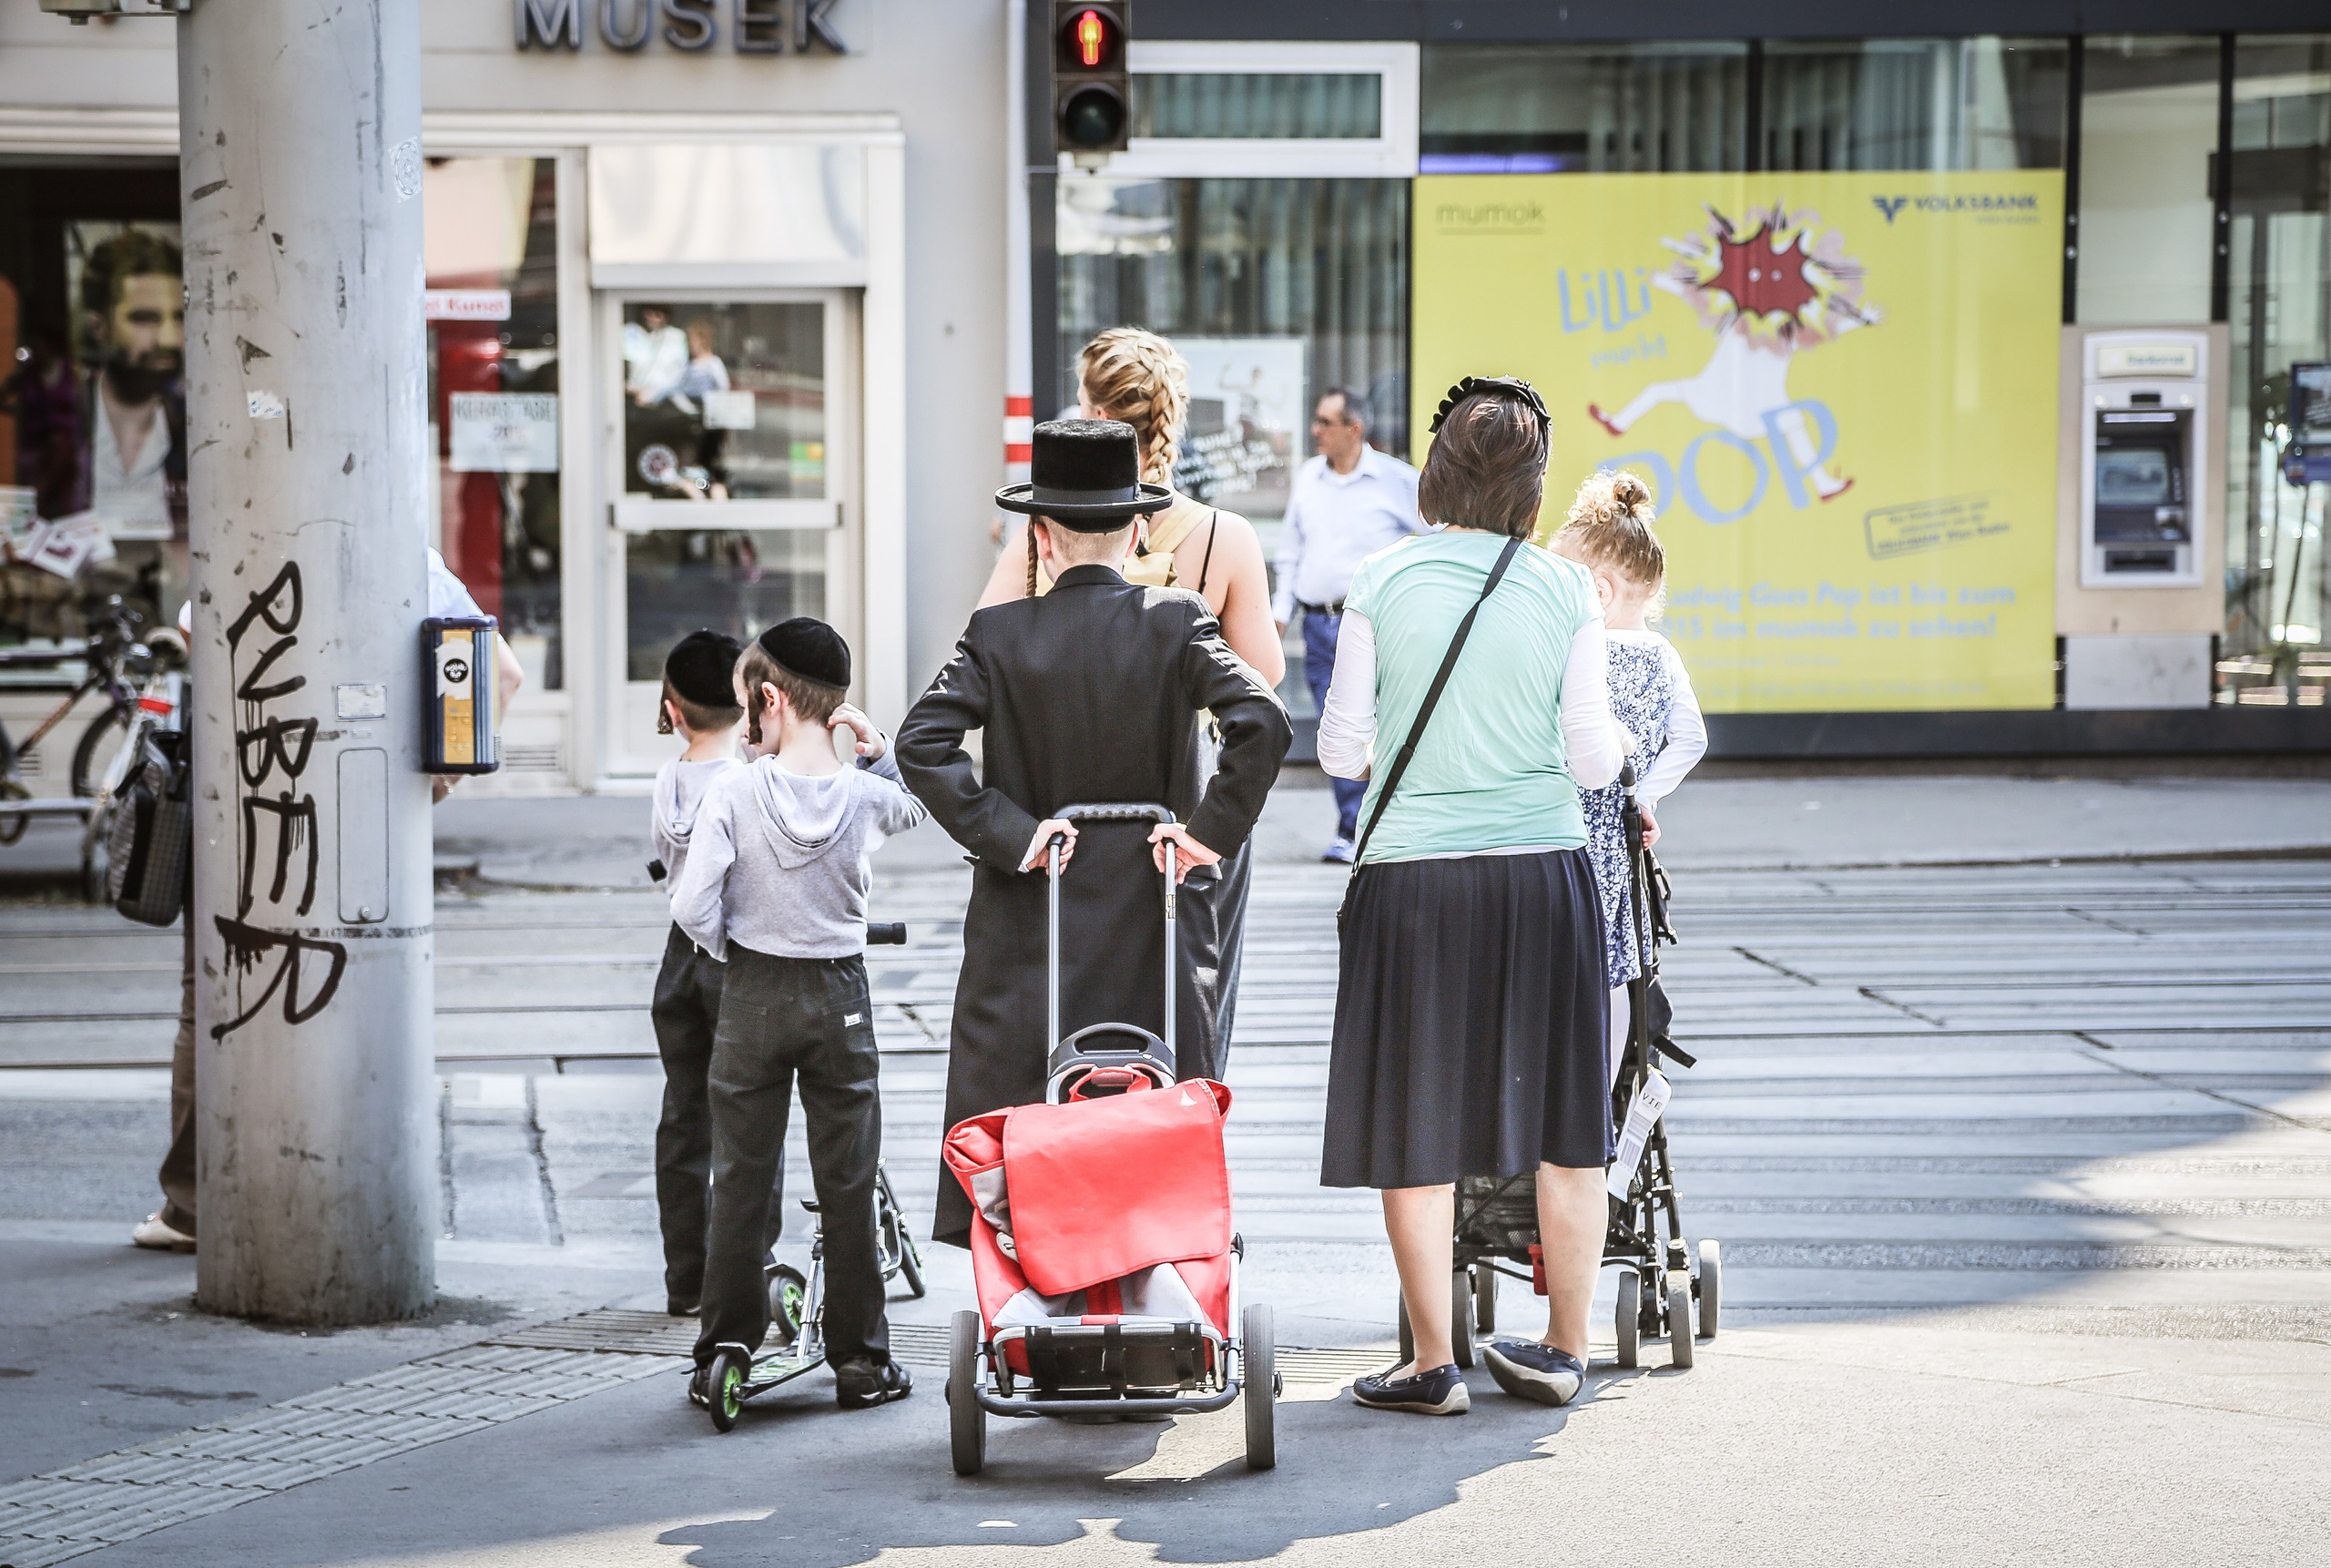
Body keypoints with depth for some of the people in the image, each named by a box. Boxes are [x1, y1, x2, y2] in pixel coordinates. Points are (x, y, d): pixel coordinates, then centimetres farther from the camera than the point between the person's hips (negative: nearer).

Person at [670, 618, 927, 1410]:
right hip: (840, 995, 1)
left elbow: (693, 907, -15)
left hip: (751, 993, -1)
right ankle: (860, 1362, 10)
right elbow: (916, 803, 20)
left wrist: (729, 946, 3)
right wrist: (878, 750, 7)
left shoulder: (734, 792, -13)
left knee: (740, 1183, 7)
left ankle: (723, 1359, 10)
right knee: (848, 1187, 7)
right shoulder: (866, 795, -6)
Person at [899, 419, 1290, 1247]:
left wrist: (1008, 834, -9)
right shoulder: (1178, 622, -4)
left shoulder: (999, 634, -3)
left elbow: (922, 742, -13)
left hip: (1029, 924, 0)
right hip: (1149, 926, 0)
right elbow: (1262, 723, -16)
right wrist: (1208, 833, -9)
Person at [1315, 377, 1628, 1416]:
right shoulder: (1565, 592, -2)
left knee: (1417, 1127, 6)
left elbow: (1340, 750, -1)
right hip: (1543, 868, 1)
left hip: (1411, 873, -1)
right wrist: (1613, 746, 22)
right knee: (1563, 1120, 13)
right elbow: (1593, 760, 0)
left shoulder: (1381, 582, -4)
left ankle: (1433, 1363, 8)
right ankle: (1563, 1349, 21)